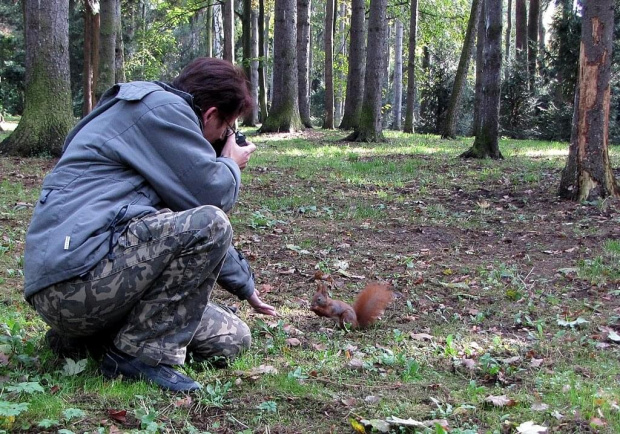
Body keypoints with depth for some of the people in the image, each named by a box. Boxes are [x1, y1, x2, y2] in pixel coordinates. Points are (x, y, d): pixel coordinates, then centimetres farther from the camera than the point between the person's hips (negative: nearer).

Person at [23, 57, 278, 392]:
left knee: (234, 339, 7)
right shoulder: (160, 107, -6)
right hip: (73, 277, -10)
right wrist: (231, 164, 10)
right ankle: (142, 353, -15)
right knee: (209, 225, -23)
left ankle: (82, 334, 14)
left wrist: (246, 287, 37)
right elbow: (212, 195, -13)